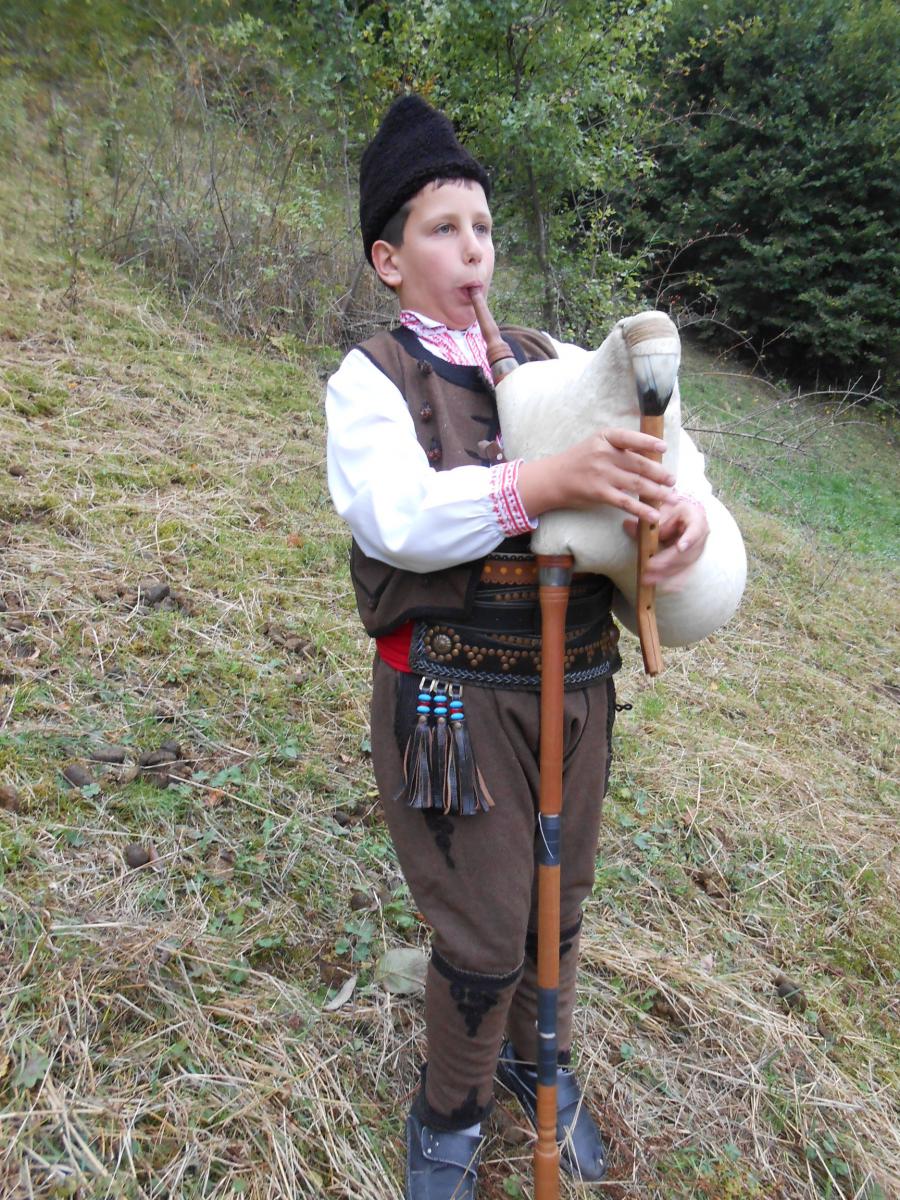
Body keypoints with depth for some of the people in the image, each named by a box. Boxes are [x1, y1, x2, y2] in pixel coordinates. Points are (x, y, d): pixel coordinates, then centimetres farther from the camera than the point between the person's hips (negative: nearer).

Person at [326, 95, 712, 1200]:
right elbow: (395, 515, -22)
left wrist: (687, 496, -20)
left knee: (558, 904, 20)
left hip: (575, 684, 5)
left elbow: (657, 435, 4)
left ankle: (539, 1060, 49)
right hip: (454, 695, -5)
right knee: (485, 934, 4)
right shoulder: (370, 378, -5)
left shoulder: (552, 360, 10)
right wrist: (547, 482, -35)